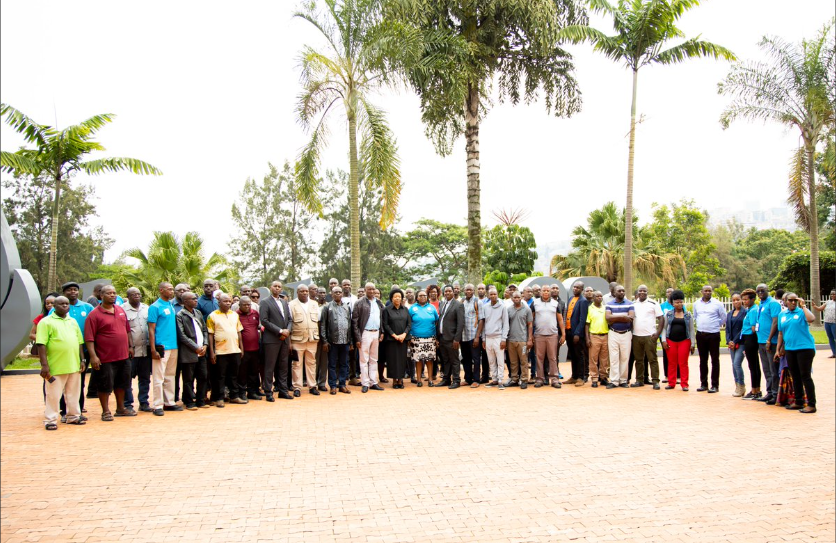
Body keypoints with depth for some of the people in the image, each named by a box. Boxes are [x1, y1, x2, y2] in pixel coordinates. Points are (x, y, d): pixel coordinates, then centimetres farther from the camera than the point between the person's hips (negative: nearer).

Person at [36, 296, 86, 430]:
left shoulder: (73, 321, 16)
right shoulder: (46, 322, -3)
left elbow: (80, 342, 20)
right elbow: (41, 344, -10)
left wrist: (82, 360, 12)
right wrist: (44, 365, -16)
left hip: (74, 365, 5)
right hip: (55, 367, -5)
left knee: (73, 393, 13)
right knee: (53, 395, 1)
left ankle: (73, 415, 25)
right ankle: (50, 419, 10)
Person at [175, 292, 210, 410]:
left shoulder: (198, 313, 14)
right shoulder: (180, 316, -6)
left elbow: (205, 330, 15)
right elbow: (182, 336, -11)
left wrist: (205, 345, 1)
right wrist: (196, 348, -12)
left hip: (201, 351, 6)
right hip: (189, 353, -6)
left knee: (203, 377, 8)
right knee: (188, 379, 2)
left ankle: (200, 401, 19)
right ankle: (189, 402, 11)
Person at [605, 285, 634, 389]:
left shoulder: (629, 304, 5)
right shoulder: (609, 304, 6)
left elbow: (631, 317, -10)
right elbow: (607, 317, -10)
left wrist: (614, 319, -11)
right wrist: (623, 316, -13)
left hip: (626, 334, 0)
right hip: (613, 334, 0)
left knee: (625, 358, 3)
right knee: (613, 358, -3)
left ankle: (623, 380, 10)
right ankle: (614, 381, -1)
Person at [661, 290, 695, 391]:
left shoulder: (688, 315, 7)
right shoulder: (668, 314, 8)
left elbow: (691, 330, 6)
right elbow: (664, 327, 8)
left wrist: (692, 344, 1)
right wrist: (663, 340, -3)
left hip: (684, 341, -1)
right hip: (671, 341, 1)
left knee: (683, 363, -2)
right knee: (671, 363, 3)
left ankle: (684, 384, 2)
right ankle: (671, 383, 10)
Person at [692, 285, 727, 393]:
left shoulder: (717, 304, -4)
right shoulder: (696, 304, 7)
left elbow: (724, 317, 5)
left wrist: (716, 325, 8)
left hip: (713, 335, -4)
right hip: (701, 335, 4)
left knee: (715, 360, 0)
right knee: (703, 360, 9)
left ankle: (715, 385, 4)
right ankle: (704, 384, 17)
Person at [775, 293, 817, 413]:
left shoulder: (801, 312, -4)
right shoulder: (782, 315, 12)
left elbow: (811, 319, -26)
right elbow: (781, 333, 17)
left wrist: (803, 306, -16)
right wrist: (778, 350, 14)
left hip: (805, 348, -5)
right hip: (790, 349, 5)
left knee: (805, 376, -4)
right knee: (795, 377, 12)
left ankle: (811, 404, 1)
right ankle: (798, 402, 22)